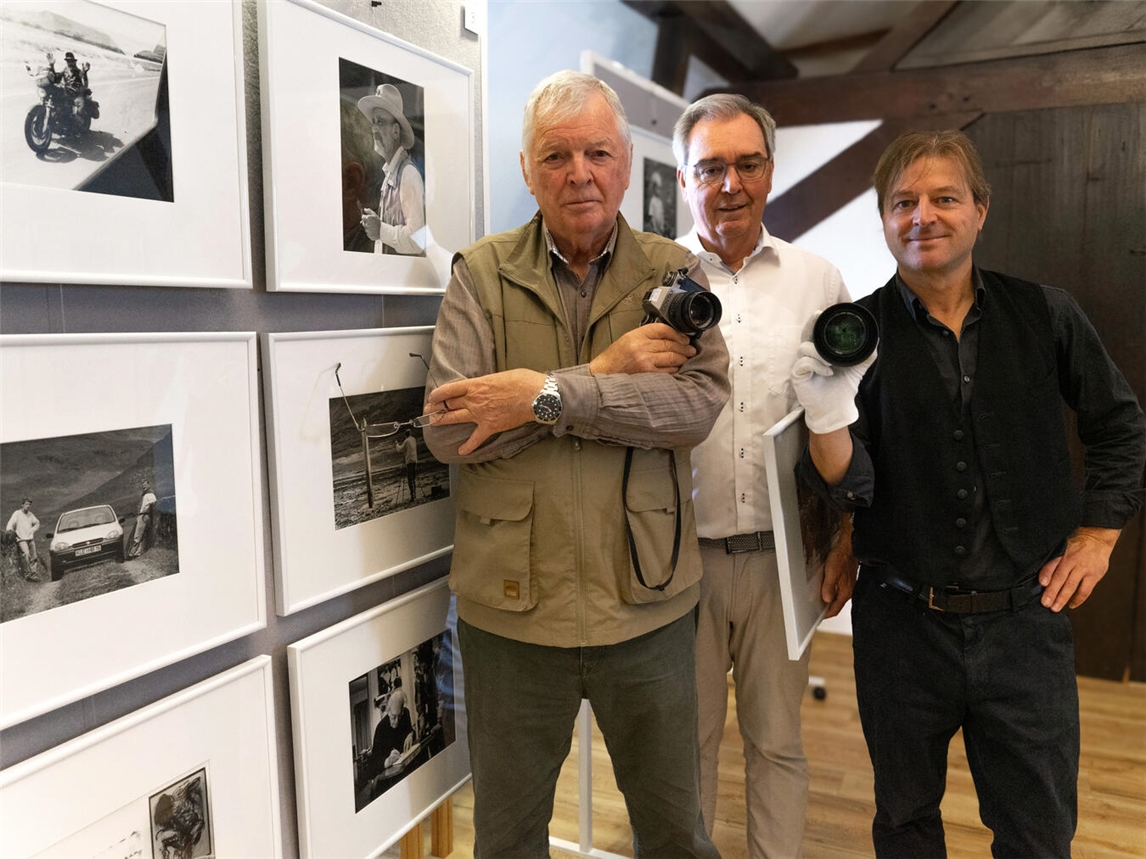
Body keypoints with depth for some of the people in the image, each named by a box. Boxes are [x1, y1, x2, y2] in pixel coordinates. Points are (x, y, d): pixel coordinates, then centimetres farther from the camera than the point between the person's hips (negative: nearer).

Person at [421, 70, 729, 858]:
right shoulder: (481, 275, -2)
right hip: (511, 608, 0)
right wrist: (605, 372, -16)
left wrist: (547, 395, -22)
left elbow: (701, 400, -15)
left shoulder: (673, 273, 1)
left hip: (648, 607, 0)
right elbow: (448, 431, -13)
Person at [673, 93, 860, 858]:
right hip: (682, 553, -1)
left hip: (784, 554, 2)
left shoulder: (819, 283, 4)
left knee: (778, 738, 15)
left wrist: (847, 540, 2)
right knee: (688, 737, 15)